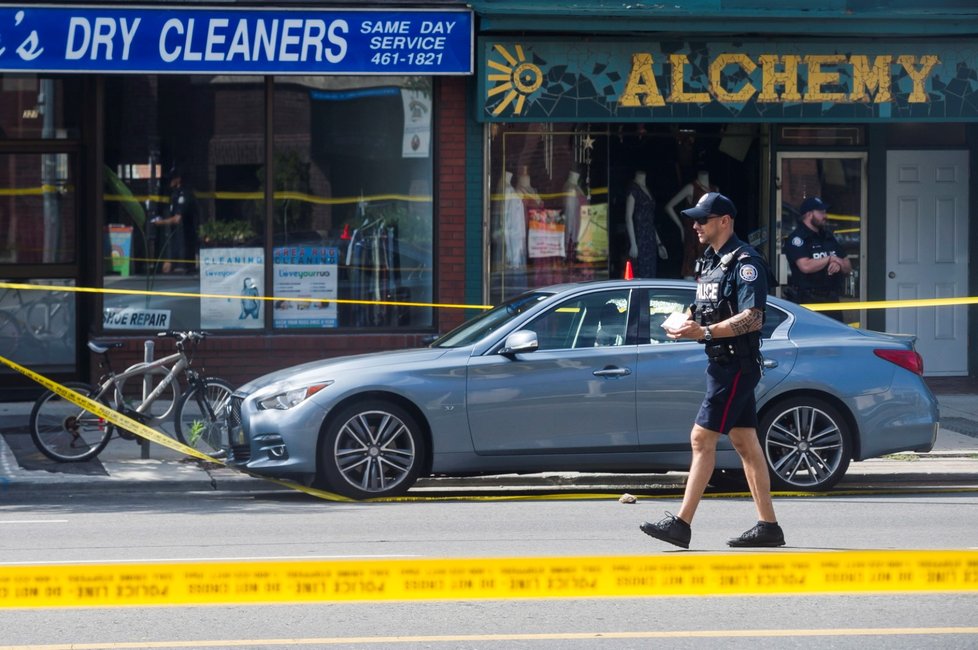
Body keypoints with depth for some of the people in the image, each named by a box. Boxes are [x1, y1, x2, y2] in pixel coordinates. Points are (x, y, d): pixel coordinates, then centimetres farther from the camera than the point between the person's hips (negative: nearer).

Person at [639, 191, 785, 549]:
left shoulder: (745, 262, -13)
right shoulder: (709, 262, 16)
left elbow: (753, 318, -22)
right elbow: (699, 307, 25)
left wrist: (705, 331, -29)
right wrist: (684, 324, 1)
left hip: (737, 365, -10)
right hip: (720, 363, 10)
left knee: (702, 439, -12)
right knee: (744, 442, 9)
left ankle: (681, 523, -14)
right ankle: (768, 526, 12)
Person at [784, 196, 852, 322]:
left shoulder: (828, 237, 20)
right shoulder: (797, 237, -6)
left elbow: (848, 267, 21)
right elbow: (806, 266, -21)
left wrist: (839, 265, -5)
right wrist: (830, 259, -5)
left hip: (832, 299, 8)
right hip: (807, 301, -8)